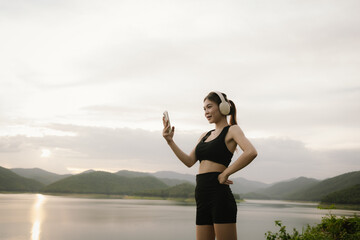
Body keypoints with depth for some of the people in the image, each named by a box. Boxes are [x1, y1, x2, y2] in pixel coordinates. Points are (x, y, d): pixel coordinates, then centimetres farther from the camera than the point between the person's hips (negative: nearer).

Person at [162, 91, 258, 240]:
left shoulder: (232, 130, -1)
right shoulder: (204, 136, 21)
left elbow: (251, 152, -18)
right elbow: (189, 161, 14)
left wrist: (225, 173, -16)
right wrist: (170, 141, 6)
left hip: (219, 194, -7)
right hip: (202, 197, 7)